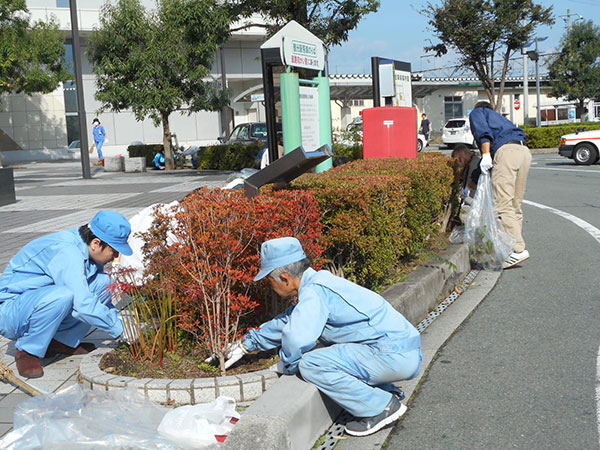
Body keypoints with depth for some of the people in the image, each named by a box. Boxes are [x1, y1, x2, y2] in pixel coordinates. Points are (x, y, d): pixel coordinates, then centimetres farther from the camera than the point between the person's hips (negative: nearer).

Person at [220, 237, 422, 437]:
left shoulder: (315, 291, -15)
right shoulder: (318, 281, 15)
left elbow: (297, 339, -24)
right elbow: (288, 321, 30)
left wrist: (286, 366, 0)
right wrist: (247, 343, 38)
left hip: (394, 356, -10)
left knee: (311, 364, -16)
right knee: (326, 348, 25)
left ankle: (382, 407, -5)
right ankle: (387, 391, 16)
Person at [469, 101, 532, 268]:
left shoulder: (477, 112, 22)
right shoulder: (499, 117, 42)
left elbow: (483, 130, -1)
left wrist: (486, 155, -11)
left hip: (506, 150, -8)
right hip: (525, 150, 8)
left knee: (503, 205, -11)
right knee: (515, 205, 11)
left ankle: (518, 249, -18)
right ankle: (516, 244, 10)